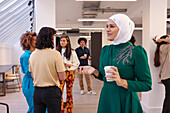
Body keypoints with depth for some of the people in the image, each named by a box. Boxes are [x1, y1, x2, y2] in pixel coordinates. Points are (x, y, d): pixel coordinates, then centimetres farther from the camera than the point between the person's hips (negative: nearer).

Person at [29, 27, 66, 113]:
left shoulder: (32, 54, 2)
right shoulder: (55, 54, -14)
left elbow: (33, 75, 12)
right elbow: (62, 77, -13)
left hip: (37, 91, 5)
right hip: (51, 91, -5)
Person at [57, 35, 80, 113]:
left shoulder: (72, 52, 0)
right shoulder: (58, 51, 8)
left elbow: (77, 63, 0)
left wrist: (69, 65, -13)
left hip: (69, 73, -1)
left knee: (69, 92, 7)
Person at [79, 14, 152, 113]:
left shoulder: (136, 52, -14)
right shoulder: (105, 50, 3)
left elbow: (147, 84, -13)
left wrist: (122, 82, -25)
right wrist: (94, 71, -7)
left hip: (126, 102, -5)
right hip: (106, 99, 5)